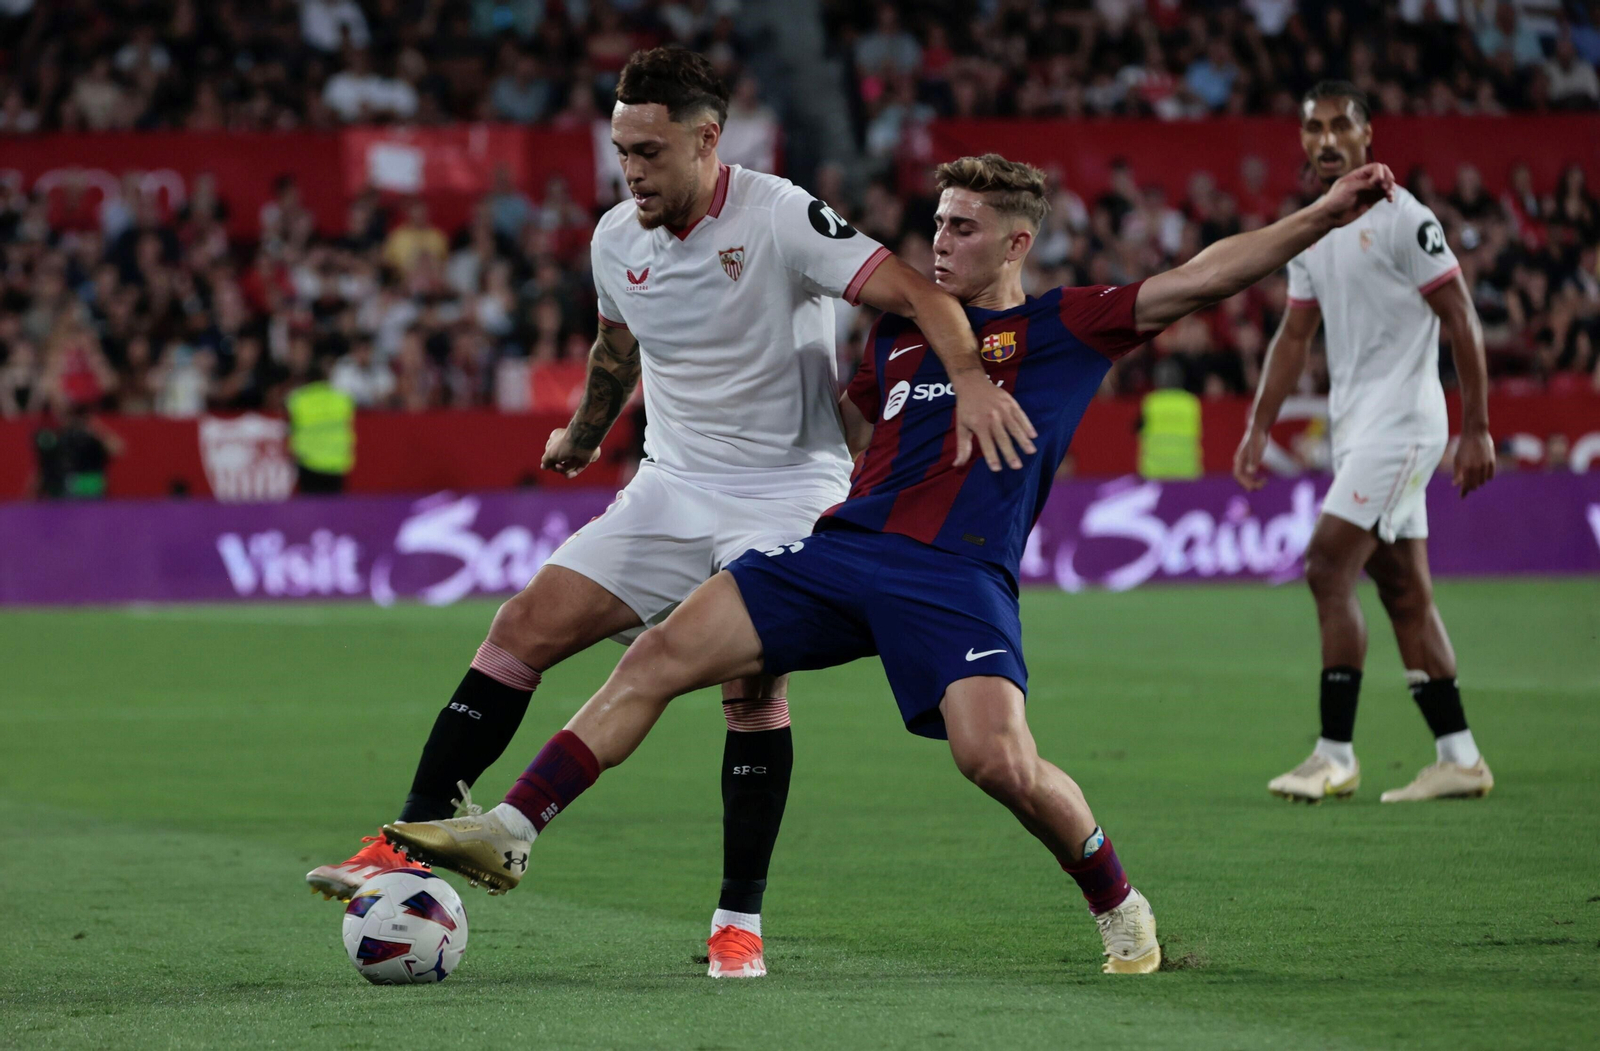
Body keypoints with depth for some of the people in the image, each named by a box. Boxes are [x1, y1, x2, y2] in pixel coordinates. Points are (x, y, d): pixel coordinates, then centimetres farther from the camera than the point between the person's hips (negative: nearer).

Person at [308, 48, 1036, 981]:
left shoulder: (778, 218, -16)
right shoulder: (617, 242, 3)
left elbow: (914, 290, -23)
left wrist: (971, 379, -40)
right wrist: (583, 438, 40)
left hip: (787, 492, -5)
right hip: (672, 487, 5)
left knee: (753, 683, -19)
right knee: (525, 627, -7)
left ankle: (741, 921, -6)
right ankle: (409, 847, -6)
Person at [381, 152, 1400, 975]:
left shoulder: (1065, 328, 7)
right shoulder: (901, 333, 21)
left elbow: (1199, 278, -1)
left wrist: (1326, 215, -8)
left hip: (959, 577, -5)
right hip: (846, 545, 5)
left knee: (1000, 761, -24)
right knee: (660, 655, -9)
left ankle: (1122, 911, 4)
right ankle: (512, 830, -10)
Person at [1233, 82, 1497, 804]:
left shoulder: (1399, 217, -11)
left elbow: (1460, 319, -11)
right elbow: (1294, 336, 20)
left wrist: (1476, 429, -13)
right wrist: (1258, 430, 13)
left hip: (1401, 420, -8)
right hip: (1355, 427, 8)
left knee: (1328, 568, -14)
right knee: (1403, 590, 7)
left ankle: (1336, 755, -10)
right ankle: (1459, 758, 10)